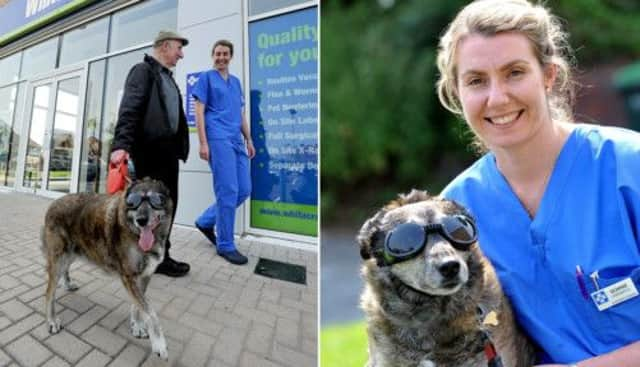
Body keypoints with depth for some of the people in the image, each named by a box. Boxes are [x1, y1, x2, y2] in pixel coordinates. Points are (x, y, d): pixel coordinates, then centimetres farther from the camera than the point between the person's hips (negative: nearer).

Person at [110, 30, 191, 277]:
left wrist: (180, 146, 14)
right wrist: (121, 144, -26)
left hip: (168, 149, 9)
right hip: (150, 149, -8)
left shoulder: (168, 77, 23)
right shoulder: (143, 70, -2)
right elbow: (129, 109, -15)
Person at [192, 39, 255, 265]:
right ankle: (225, 245, 3)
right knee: (228, 192, -10)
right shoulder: (206, 78, 5)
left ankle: (206, 221, 21)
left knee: (244, 190, 4)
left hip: (237, 141, 7)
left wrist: (249, 140, 16)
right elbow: (199, 112, -3)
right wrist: (203, 143, -12)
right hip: (218, 139, -7)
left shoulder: (236, 81, 23)